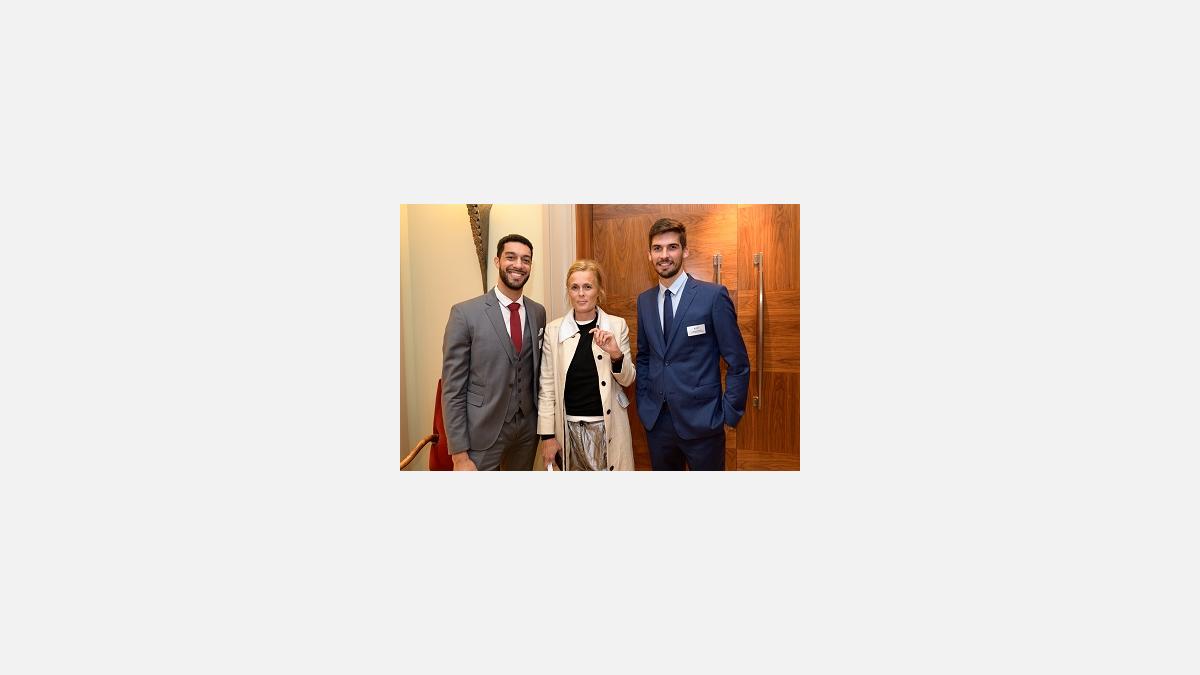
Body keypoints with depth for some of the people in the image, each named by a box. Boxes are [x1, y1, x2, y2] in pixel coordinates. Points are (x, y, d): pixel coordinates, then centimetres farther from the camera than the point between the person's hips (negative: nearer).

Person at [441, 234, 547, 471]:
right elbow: (452, 388, -11)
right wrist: (459, 454, -13)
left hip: (527, 427, 5)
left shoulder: (538, 312, 4)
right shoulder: (465, 313, -11)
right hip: (482, 431, -4)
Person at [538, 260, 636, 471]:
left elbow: (628, 379, 3)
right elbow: (547, 386, 0)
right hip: (569, 428, 1)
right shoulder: (553, 329, -2)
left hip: (608, 425, 0)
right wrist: (547, 435, -2)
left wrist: (616, 354, -17)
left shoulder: (617, 325, -2)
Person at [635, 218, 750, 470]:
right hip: (656, 419, 4)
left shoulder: (714, 295, -10)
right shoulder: (644, 300, 6)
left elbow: (738, 362, -7)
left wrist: (729, 414, -8)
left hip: (701, 420, -4)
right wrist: (642, 402, 8)